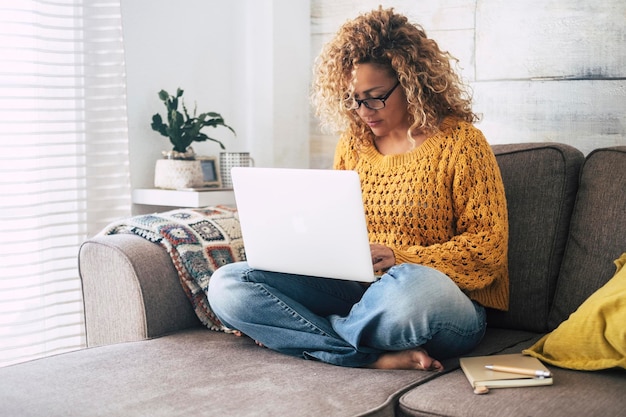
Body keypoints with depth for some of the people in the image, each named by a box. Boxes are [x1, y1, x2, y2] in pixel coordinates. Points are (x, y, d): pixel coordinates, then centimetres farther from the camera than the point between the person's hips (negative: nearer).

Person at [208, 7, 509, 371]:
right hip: (356, 292, 5)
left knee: (414, 288, -44)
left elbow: (489, 245, -6)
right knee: (227, 284, -15)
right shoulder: (352, 143, 13)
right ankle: (380, 357, -24)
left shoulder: (460, 142, -2)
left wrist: (400, 258, -18)